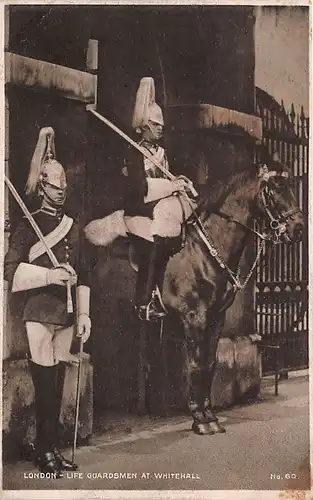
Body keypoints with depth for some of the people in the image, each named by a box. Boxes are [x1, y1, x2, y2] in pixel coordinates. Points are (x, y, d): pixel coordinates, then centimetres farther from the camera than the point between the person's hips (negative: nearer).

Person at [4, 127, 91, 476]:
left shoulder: (73, 228, 16)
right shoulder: (28, 226, 0)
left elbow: (83, 274, 17)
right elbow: (11, 270, -8)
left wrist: (84, 314, 10)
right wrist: (50, 275, -19)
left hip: (66, 316, 5)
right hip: (39, 314, -5)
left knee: (57, 385, 10)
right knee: (45, 386, -4)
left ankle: (52, 449, 20)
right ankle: (45, 451, 8)